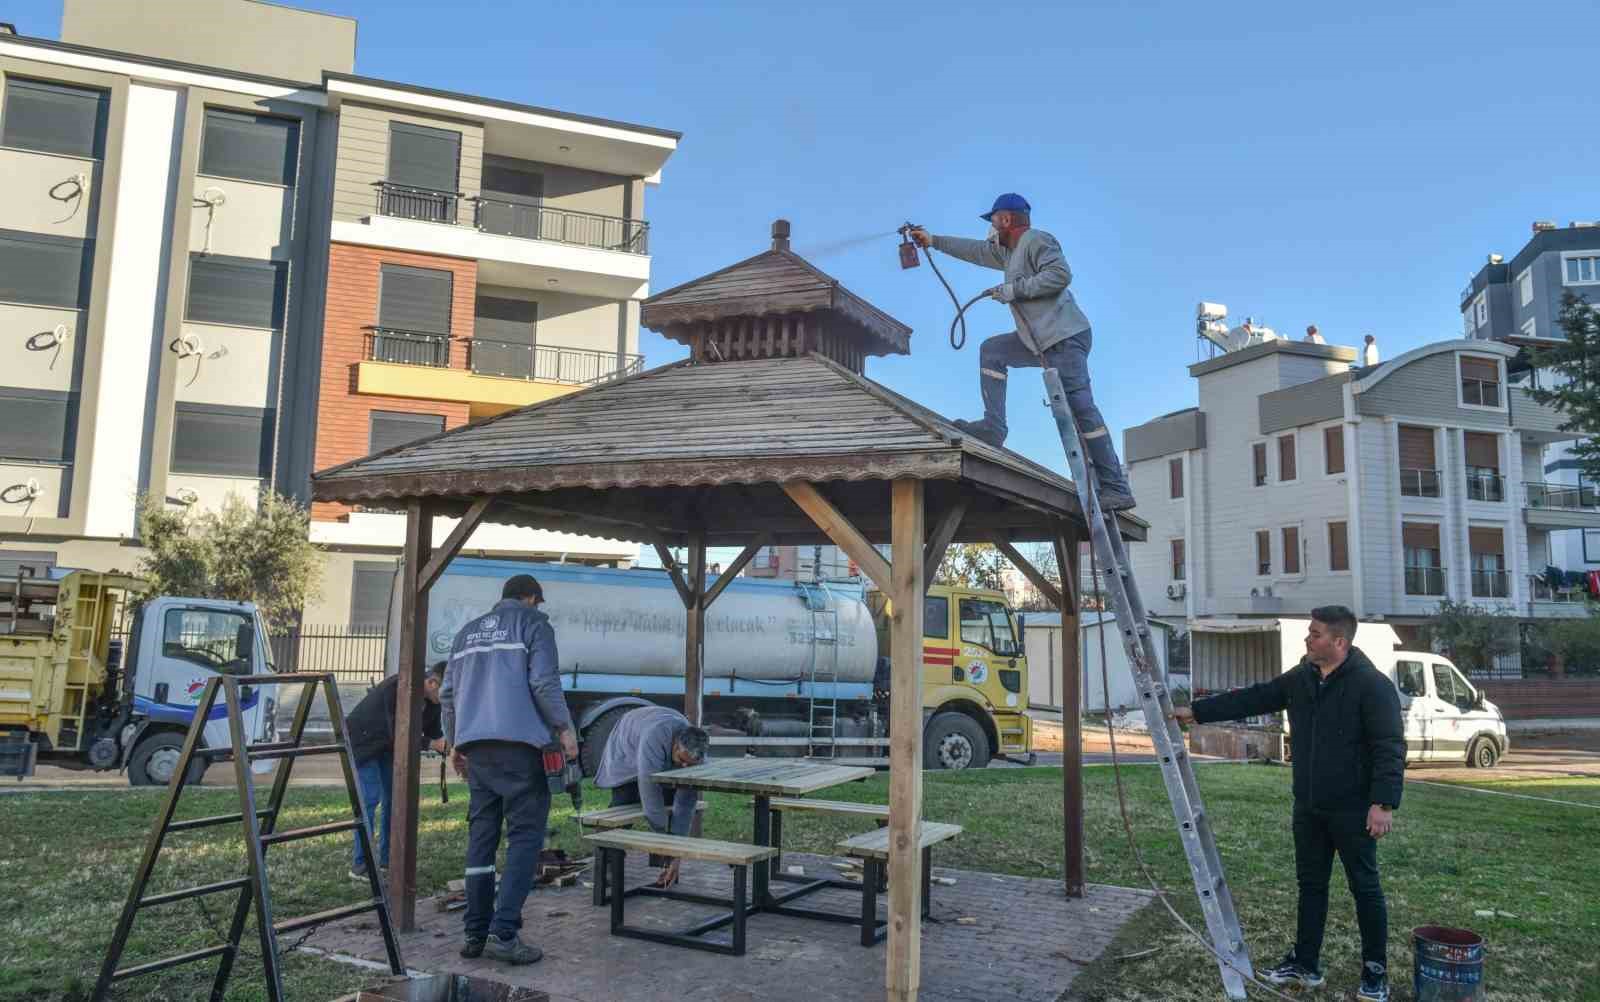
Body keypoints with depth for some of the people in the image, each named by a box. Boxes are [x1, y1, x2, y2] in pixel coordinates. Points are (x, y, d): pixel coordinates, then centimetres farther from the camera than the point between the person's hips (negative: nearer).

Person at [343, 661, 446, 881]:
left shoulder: (433, 702, -11)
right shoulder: (398, 688, -34)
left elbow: (433, 732, -1)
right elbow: (398, 735, -34)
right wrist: (432, 743, -37)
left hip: (386, 746, 7)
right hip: (362, 740, -7)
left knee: (394, 797, 4)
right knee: (370, 798, -14)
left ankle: (388, 859, 12)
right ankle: (360, 865, -9)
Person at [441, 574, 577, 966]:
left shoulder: (468, 632, 22)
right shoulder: (534, 623, 4)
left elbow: (448, 693, 22)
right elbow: (544, 682, -9)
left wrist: (454, 741, 29)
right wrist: (565, 728, -3)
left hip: (475, 745, 6)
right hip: (518, 743, -6)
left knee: (481, 837, 10)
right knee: (526, 834, -4)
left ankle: (476, 934, 11)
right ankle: (504, 933, -12)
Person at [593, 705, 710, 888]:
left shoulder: (696, 755, -31)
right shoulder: (655, 736, -48)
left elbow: (685, 804, -28)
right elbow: (650, 790, -47)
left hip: (665, 762, 3)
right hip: (628, 747, -3)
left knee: (671, 803, -11)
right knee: (622, 805, -15)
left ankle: (669, 872, -1)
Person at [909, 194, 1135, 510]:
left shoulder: (1035, 239, -5)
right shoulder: (1010, 251, 24)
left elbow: (1060, 274, -19)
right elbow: (976, 250, 37)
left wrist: (1015, 290, -14)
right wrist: (933, 241, 42)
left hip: (1065, 338, -10)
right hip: (1041, 340, 10)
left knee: (1080, 408, -14)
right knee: (992, 351, 11)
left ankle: (1116, 489, -14)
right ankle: (993, 427, 0)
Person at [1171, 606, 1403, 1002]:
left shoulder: (1372, 685, -15)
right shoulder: (1299, 678, 6)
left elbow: (1390, 748, -19)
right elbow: (1252, 698, 12)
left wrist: (1384, 803, -26)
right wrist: (1197, 711, 10)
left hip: (1352, 810, -7)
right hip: (1308, 807, 7)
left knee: (1364, 887, 5)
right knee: (1311, 884, 14)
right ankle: (1304, 964, 23)